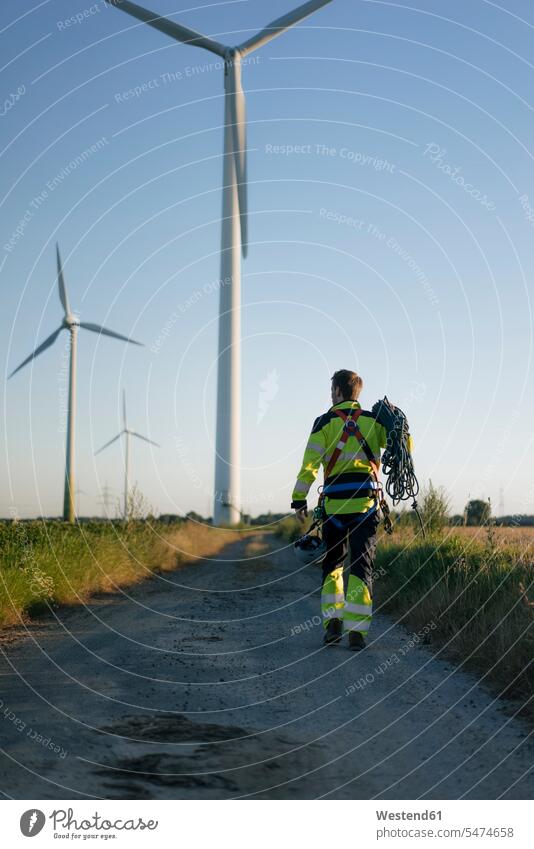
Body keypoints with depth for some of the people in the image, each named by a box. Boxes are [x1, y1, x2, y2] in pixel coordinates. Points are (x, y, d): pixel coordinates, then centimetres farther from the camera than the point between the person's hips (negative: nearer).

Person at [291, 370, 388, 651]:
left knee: (333, 564, 15)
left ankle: (333, 621, 1)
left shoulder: (324, 422, 2)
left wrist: (299, 500, -1)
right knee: (361, 567, 1)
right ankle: (356, 631, -8)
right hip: (365, 500, 1)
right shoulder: (373, 420, 7)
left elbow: (310, 464, -5)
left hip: (334, 501, 0)